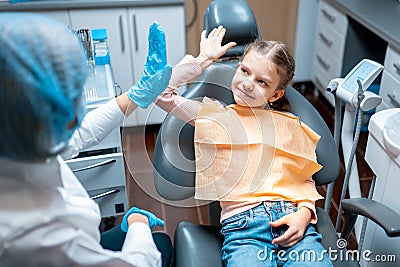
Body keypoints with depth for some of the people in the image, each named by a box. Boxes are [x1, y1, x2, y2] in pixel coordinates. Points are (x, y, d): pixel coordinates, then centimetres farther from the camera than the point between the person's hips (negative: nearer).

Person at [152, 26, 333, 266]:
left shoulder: (289, 125, 19)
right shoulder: (216, 115, 14)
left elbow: (306, 179, 18)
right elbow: (161, 92, 6)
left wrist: (305, 212, -2)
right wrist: (203, 59, 12)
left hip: (292, 220, 2)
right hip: (242, 223, -2)